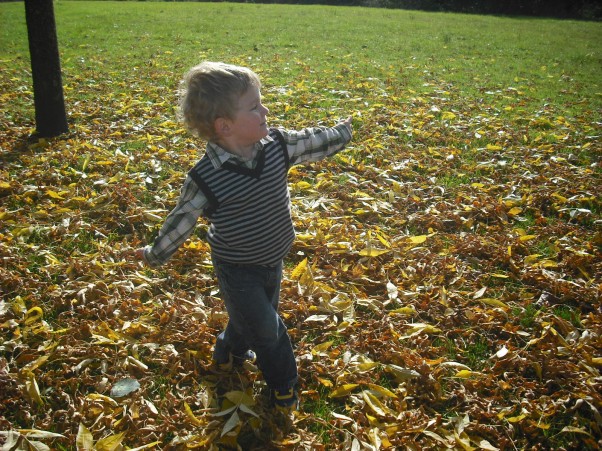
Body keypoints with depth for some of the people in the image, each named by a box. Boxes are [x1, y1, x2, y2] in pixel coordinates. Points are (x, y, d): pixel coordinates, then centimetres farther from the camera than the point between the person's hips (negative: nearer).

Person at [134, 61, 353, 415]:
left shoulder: (277, 145, -15)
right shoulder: (206, 178, -28)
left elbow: (312, 142, 4)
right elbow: (183, 219, -14)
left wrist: (342, 133, 20)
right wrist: (156, 254, 0)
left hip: (272, 260, 6)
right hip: (237, 270, -6)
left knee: (249, 316, 26)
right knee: (266, 328, 3)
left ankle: (230, 351, 57)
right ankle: (284, 384, 31)